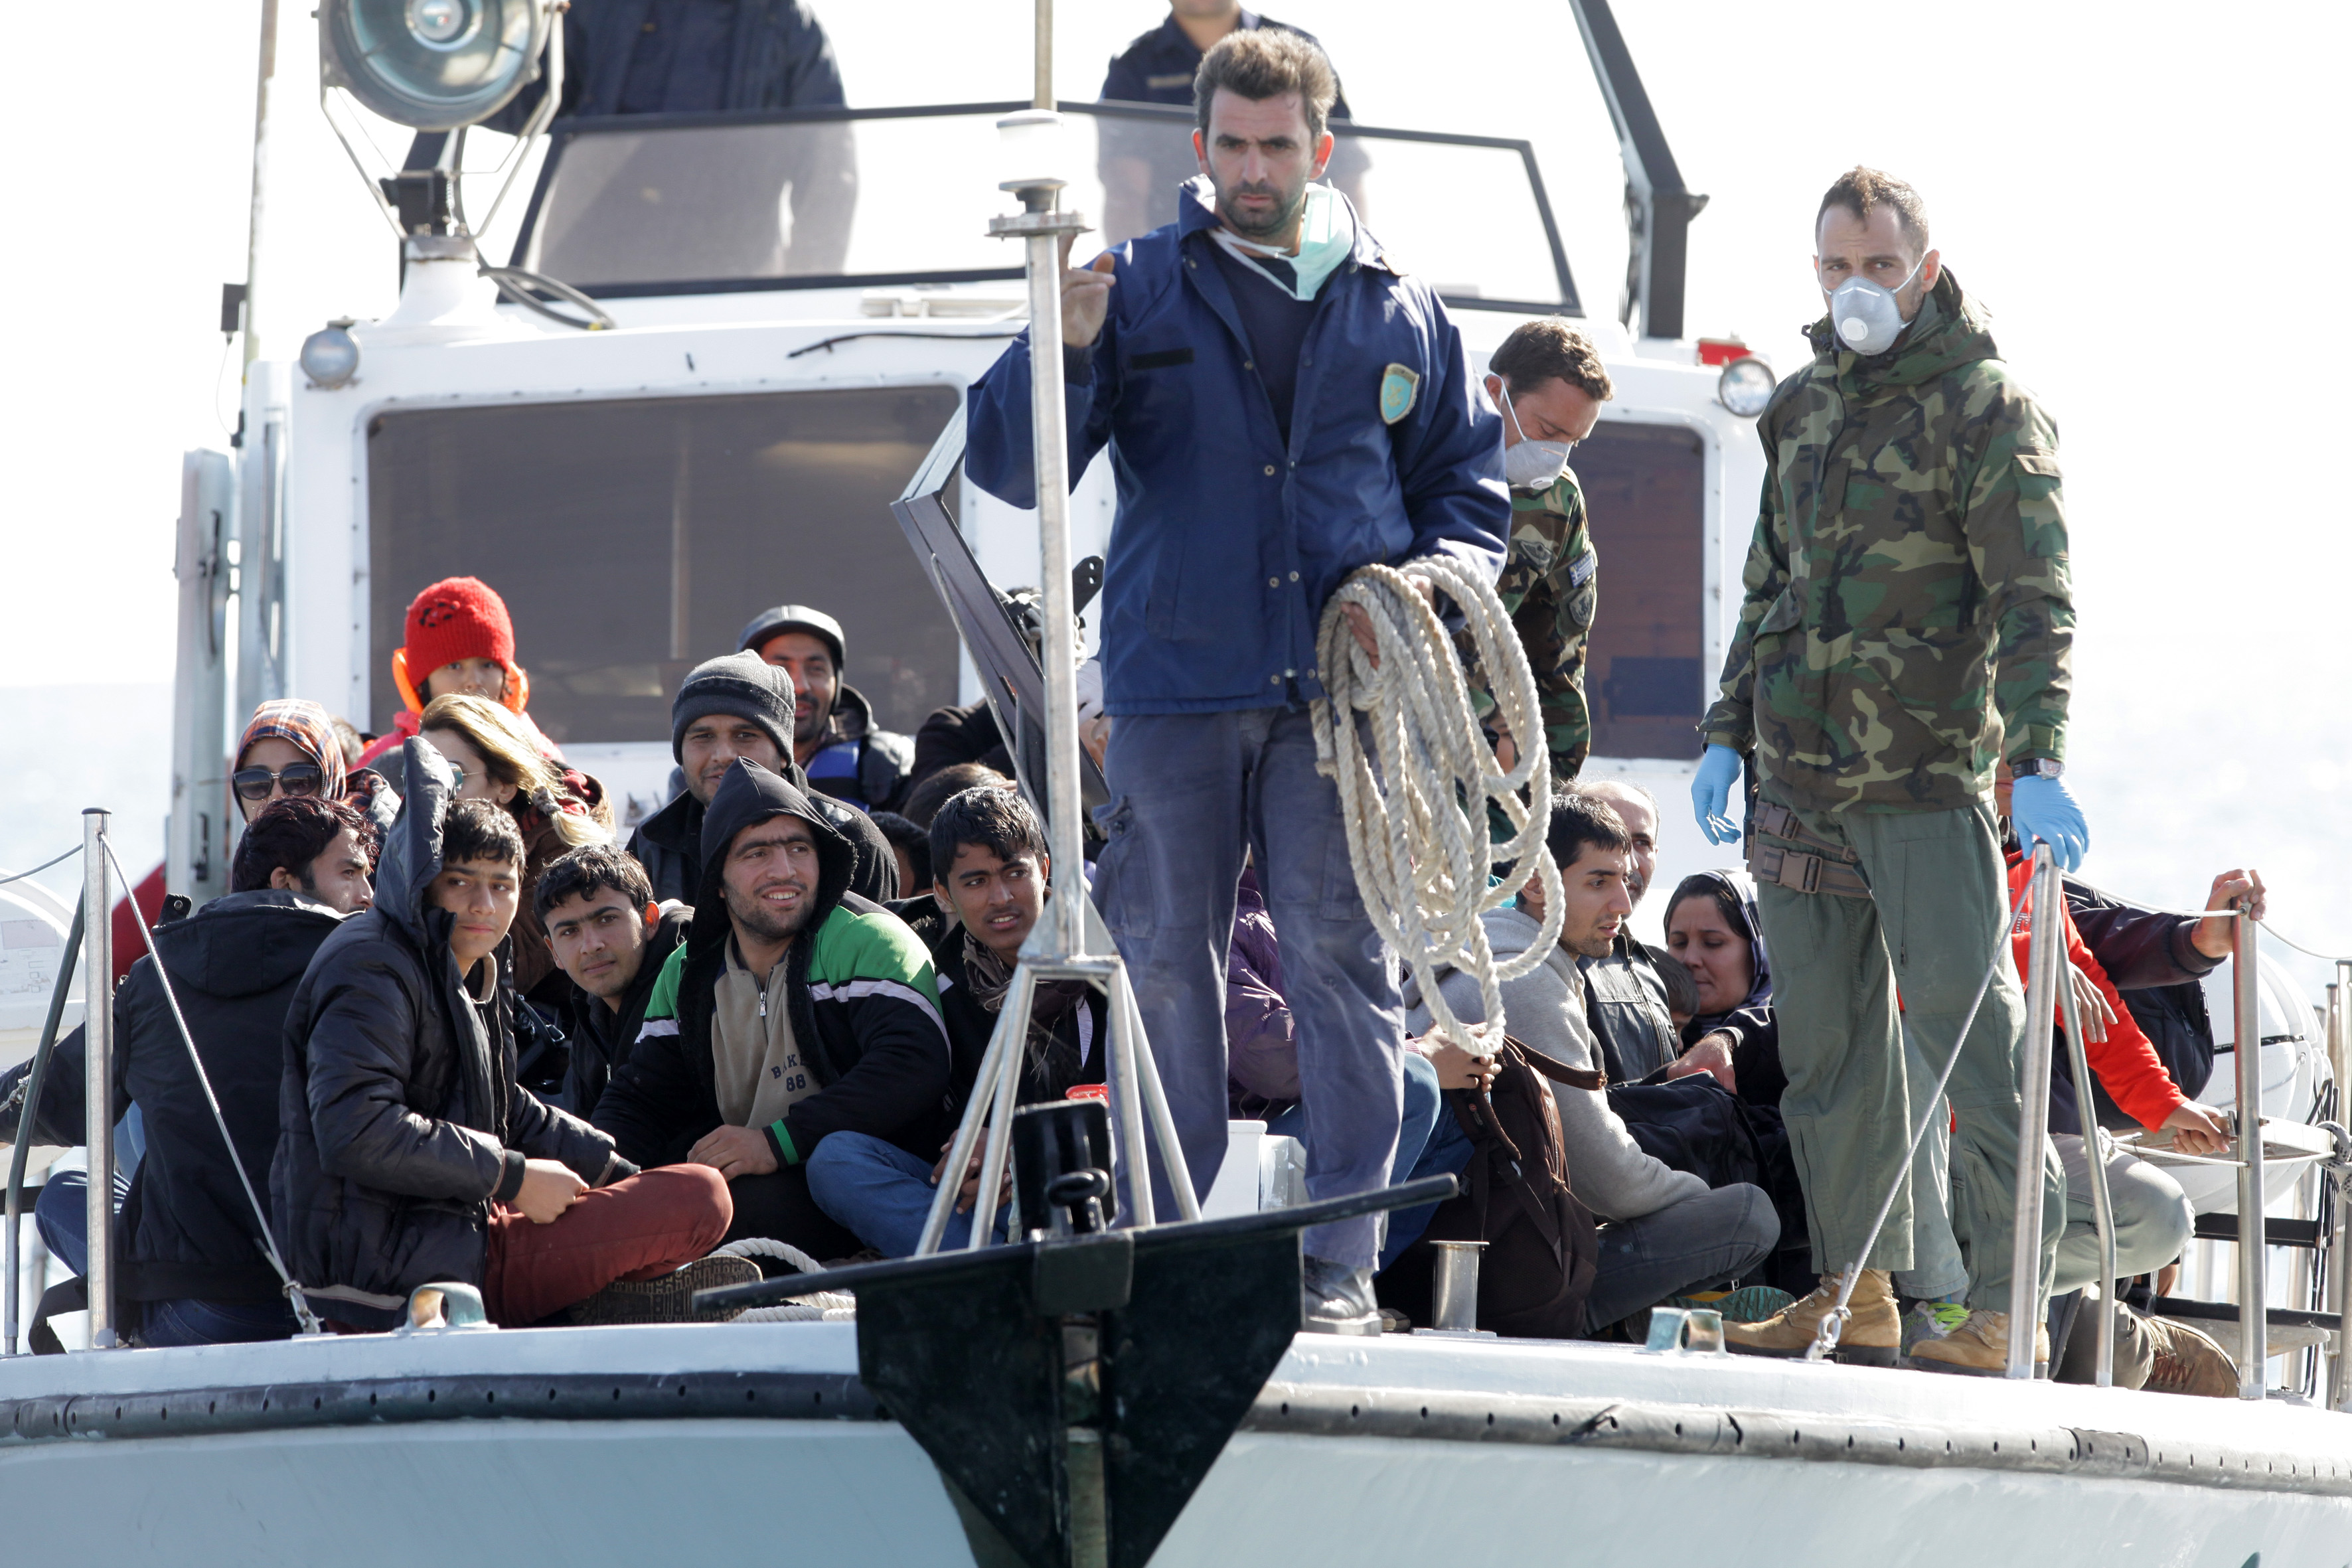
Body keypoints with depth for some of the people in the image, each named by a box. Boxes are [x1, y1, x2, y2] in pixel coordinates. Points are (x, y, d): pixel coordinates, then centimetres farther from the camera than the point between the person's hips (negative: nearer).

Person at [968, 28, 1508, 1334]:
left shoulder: (1395, 312, 12)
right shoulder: (1139, 292, 7)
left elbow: (1467, 477, 21)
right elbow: (1011, 467, 1)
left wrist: (1440, 580, 0)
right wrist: (1064, 352, -18)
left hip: (1341, 690, 0)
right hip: (1175, 684, 0)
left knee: (1342, 958, -6)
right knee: (1168, 969, 2)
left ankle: (1341, 1263, -3)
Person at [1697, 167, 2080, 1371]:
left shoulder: (1985, 410, -5)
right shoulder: (1801, 409, 15)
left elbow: (2034, 600, -12)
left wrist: (2036, 760, -23)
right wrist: (1725, 734, 18)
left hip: (1929, 782, -6)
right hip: (1796, 777, 6)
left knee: (1968, 1035, -8)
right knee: (1826, 1043, 9)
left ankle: (2008, 1303, -6)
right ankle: (1853, 1287, 17)